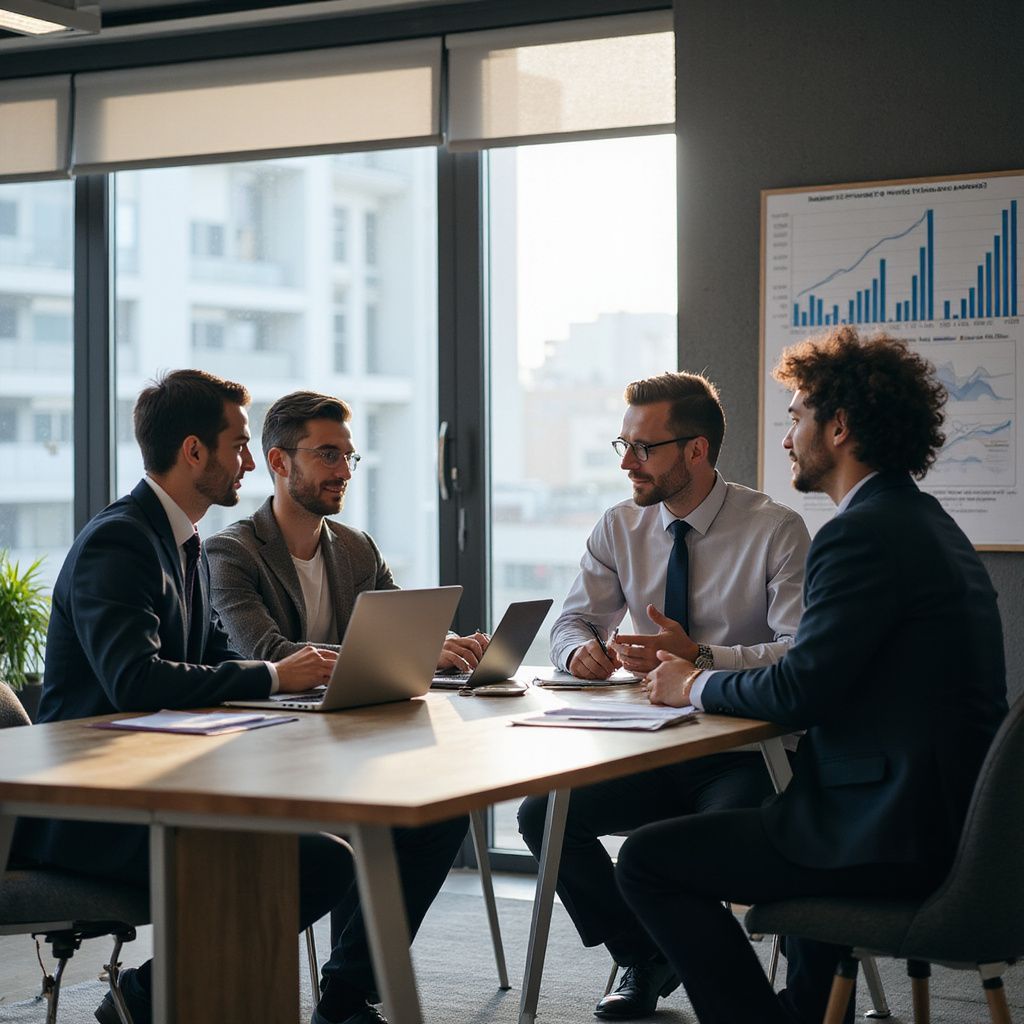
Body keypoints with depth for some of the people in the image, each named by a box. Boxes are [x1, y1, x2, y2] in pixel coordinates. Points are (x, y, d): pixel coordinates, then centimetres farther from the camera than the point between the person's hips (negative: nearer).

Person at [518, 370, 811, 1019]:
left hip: (744, 755, -5)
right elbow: (573, 620, 11)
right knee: (542, 814, -16)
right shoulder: (621, 528, 7)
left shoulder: (777, 531, -9)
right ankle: (644, 962, 5)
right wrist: (581, 649, -14)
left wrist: (699, 655, -31)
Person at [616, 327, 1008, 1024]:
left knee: (650, 861, -5)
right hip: (948, 820, 11)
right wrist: (709, 669, 13)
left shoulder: (862, 533, -18)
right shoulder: (924, 521, 14)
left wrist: (695, 688, -1)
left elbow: (800, 691, -19)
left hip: (893, 838, -11)